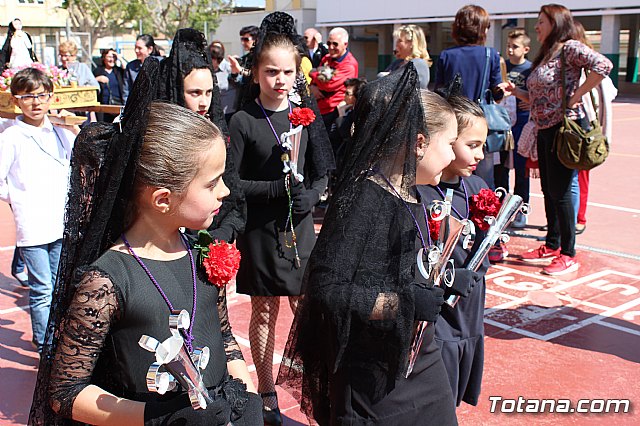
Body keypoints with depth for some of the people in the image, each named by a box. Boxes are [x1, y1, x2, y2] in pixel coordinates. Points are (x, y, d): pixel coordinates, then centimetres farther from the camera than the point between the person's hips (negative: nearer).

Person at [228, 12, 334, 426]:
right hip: (260, 230, -2)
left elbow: (322, 173, 5)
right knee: (265, 312, 10)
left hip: (299, 226, 2)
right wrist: (276, 188, -19)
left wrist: (310, 196, -14)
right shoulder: (244, 121, -7)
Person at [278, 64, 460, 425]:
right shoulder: (363, 198, -22)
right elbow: (326, 287, -27)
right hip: (374, 374, -8)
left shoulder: (411, 195, 4)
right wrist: (405, 303, -27)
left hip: (419, 358, 8)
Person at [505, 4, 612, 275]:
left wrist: (576, 96, -20)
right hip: (544, 130, 9)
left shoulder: (569, 48, -9)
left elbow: (603, 65, -24)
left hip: (565, 126, -9)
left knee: (559, 191, -6)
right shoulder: (544, 56, 18)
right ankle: (552, 246, 25)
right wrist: (515, 91, 8)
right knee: (548, 191, 13)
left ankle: (569, 255, 3)